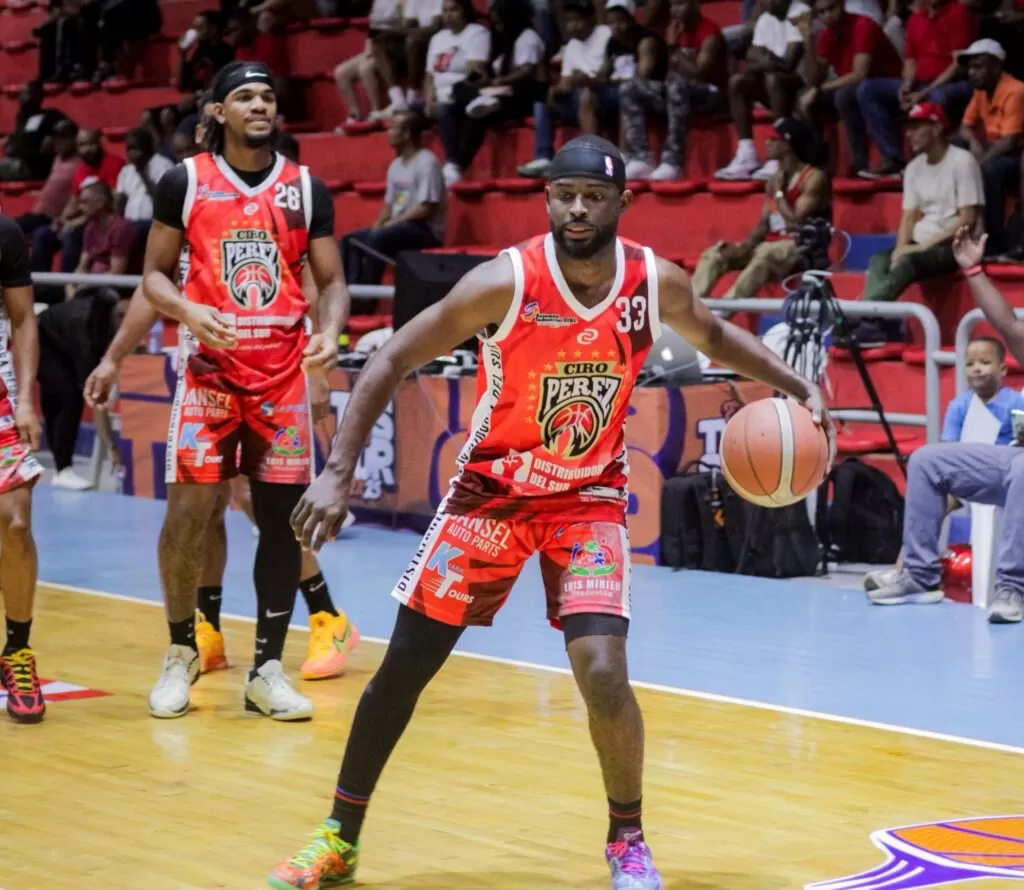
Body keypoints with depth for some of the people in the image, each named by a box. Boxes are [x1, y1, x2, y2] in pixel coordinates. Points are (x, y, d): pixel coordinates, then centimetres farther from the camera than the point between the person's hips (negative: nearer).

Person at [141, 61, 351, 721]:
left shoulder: (306, 187, 5)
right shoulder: (185, 181, 1)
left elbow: (332, 281, 8)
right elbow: (155, 274, 5)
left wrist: (330, 331, -13)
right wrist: (189, 312, -16)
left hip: (284, 371, 2)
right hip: (211, 368, -2)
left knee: (283, 516, 0)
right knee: (189, 509, -8)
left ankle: (268, 668, 10)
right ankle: (182, 650, 14)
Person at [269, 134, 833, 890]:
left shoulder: (656, 283, -12)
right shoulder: (507, 282, -22)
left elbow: (715, 337, 12)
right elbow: (393, 361, -16)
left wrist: (798, 387, -2)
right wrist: (339, 472, -24)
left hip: (589, 496, 1)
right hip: (493, 488, -1)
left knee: (603, 675, -17)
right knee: (403, 669, 1)